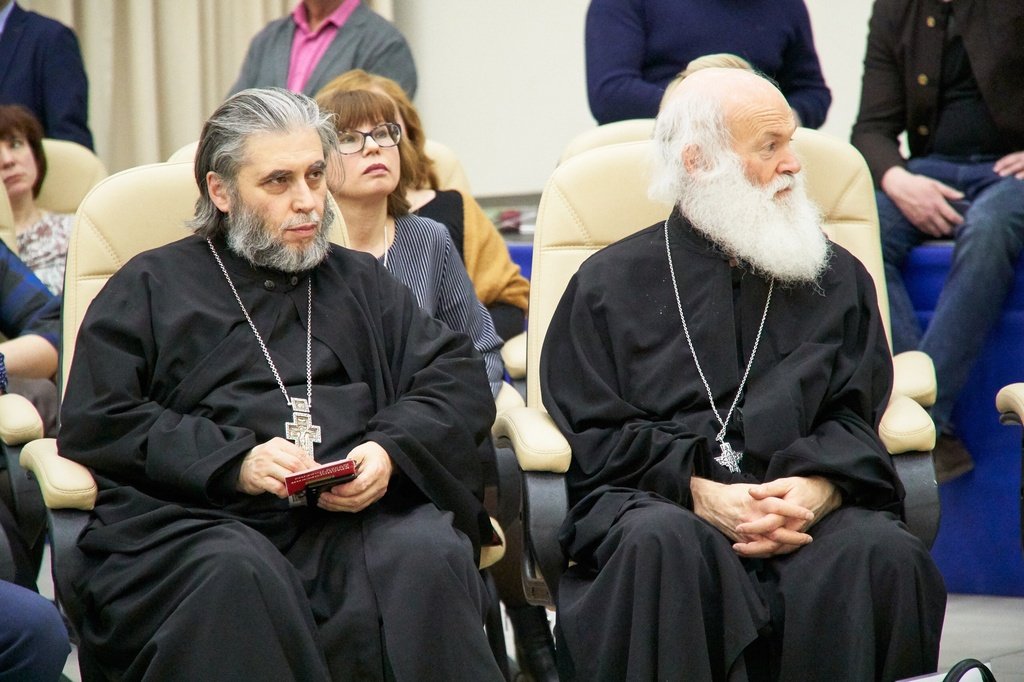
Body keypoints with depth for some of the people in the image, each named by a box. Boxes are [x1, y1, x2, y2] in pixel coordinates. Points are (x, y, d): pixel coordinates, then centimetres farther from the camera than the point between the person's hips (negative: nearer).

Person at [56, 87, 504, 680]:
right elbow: (95, 423, 6)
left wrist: (390, 450, -5)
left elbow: (461, 380, 17)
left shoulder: (361, 282, 29)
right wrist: (233, 464, -9)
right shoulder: (153, 287, 20)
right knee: (237, 575, -37)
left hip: (360, 510, 2)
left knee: (429, 554, -32)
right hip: (199, 518, -2)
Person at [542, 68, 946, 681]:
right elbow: (597, 435, 5)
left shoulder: (838, 277, 22)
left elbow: (856, 416, 11)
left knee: (884, 553, -31)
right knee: (664, 543, -38)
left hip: (807, 500, 2)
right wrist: (701, 491, -12)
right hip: (653, 498, -2)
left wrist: (816, 490, -13)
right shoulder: (611, 283, 15)